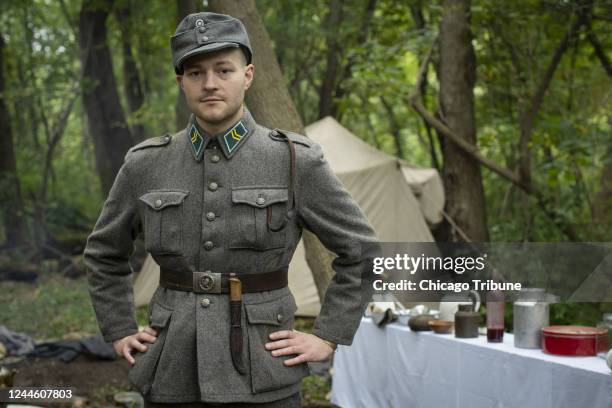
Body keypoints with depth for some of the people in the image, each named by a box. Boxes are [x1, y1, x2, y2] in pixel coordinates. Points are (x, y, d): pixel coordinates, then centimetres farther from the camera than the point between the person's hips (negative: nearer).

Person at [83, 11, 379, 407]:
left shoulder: (296, 161, -6)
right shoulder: (146, 165, 2)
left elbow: (363, 252, 1)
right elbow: (104, 254, 17)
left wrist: (326, 338, -4)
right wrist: (121, 333, 9)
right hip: (173, 376, 3)